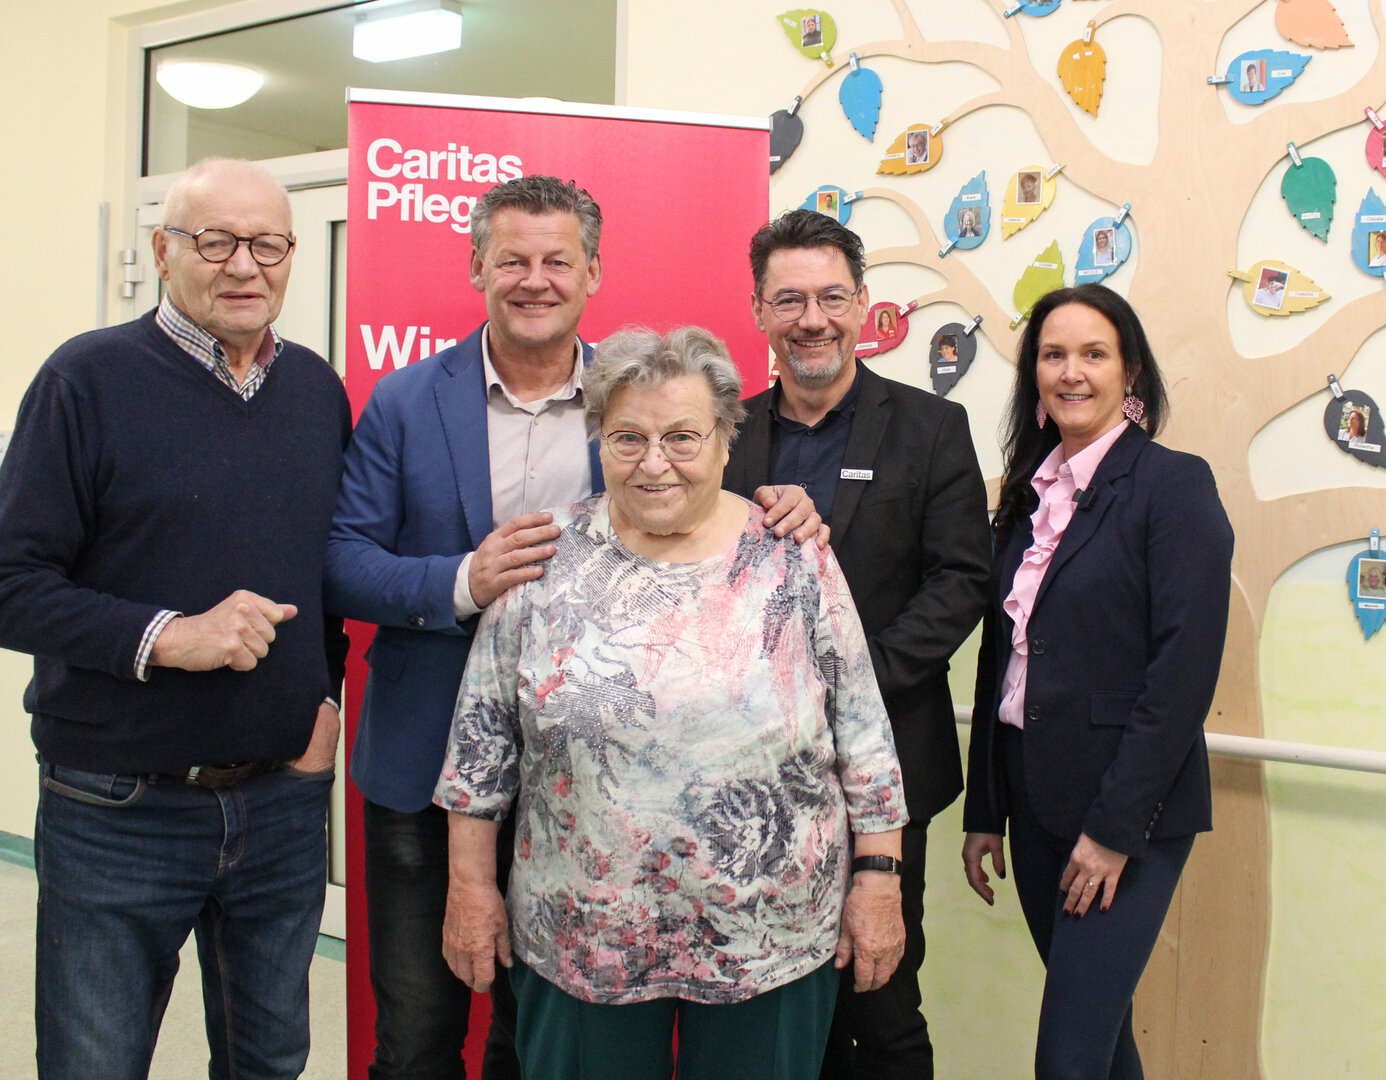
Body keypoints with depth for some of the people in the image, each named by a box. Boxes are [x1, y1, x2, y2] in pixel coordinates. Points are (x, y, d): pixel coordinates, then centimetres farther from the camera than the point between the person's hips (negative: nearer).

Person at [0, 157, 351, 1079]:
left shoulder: (319, 389, 8)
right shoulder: (89, 379, -8)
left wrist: (331, 692, 3)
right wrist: (164, 637, -24)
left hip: (284, 797, 5)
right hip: (117, 809, -4)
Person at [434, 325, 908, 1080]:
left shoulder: (794, 562, -4)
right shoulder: (548, 560, -2)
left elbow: (862, 729, 0)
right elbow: (483, 732, 2)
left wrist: (878, 877, -1)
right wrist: (471, 884, 2)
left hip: (772, 935, 0)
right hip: (580, 938, 1)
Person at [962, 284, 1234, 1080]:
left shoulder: (1175, 484, -9)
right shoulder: (1029, 494, 10)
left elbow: (1185, 670, -15)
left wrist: (1116, 825, -17)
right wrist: (984, 811, 10)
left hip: (1131, 810, -6)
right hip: (1036, 801, 6)